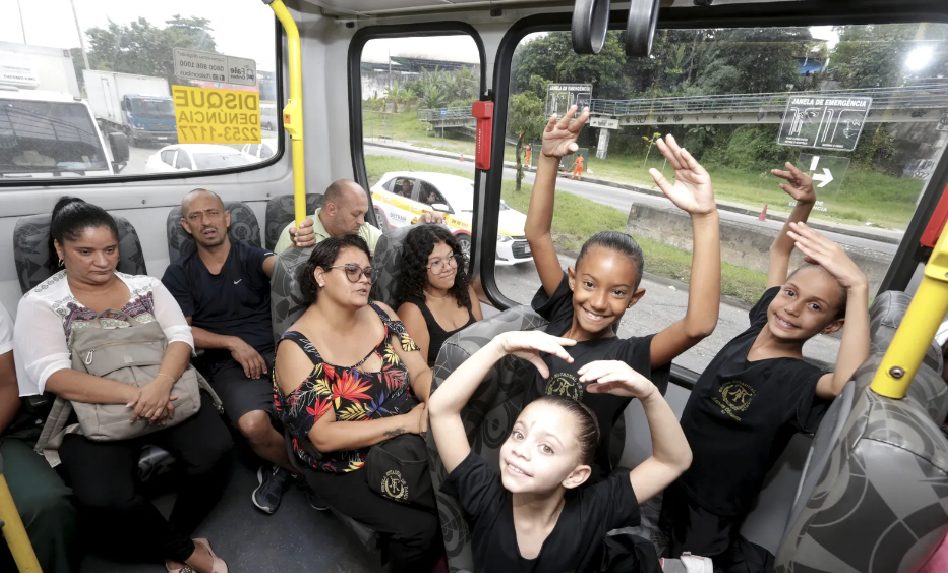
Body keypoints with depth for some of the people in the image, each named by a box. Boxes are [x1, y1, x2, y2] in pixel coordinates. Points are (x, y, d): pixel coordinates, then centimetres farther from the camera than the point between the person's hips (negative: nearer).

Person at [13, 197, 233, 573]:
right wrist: (135, 395, -25)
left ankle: (170, 541, 7)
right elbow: (54, 377, -10)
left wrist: (162, 384, -24)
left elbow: (181, 336, -2)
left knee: (214, 450, -22)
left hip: (168, 394, 2)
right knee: (102, 500, -26)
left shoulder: (146, 286, 9)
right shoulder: (39, 304, 3)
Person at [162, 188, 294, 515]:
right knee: (253, 424, -30)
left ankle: (282, 468, 4)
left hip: (277, 351, 1)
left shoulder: (250, 256, 8)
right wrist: (233, 343, -11)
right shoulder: (179, 274, 11)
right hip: (227, 362, 0)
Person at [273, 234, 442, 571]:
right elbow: (322, 436, -19)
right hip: (346, 467, -4)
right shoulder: (297, 347, -16)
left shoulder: (381, 314, -1)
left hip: (407, 443, 5)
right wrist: (406, 421, -25)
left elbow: (420, 372, -4)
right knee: (419, 527, -19)